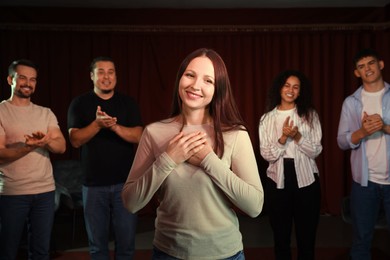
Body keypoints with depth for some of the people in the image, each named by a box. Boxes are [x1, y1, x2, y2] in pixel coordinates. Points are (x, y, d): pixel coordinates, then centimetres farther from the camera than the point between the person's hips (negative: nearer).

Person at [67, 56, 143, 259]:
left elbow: (138, 136, -5)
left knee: (126, 243, 6)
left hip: (125, 182, 0)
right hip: (94, 184, 0)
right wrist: (98, 123, -23)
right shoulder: (79, 104, 2)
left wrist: (115, 126, -22)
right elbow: (75, 140, -7)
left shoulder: (128, 103, 5)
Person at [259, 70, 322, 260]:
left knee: (307, 236, 10)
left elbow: (316, 151, -3)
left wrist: (297, 136, -19)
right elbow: (266, 155, -4)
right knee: (280, 236, 12)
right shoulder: (267, 118, 1)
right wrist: (283, 138, -19)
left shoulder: (310, 115, 1)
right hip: (277, 180, 0)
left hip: (306, 180, 0)